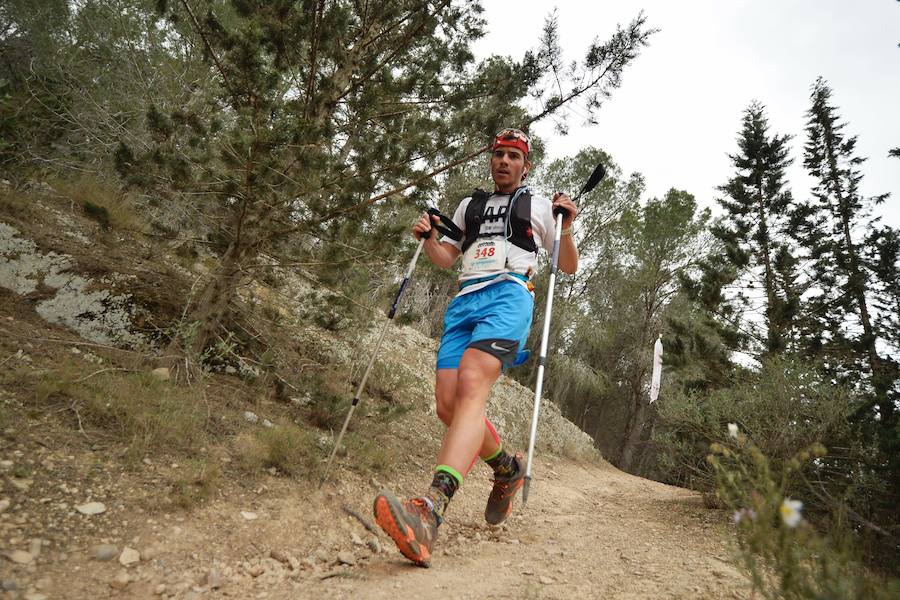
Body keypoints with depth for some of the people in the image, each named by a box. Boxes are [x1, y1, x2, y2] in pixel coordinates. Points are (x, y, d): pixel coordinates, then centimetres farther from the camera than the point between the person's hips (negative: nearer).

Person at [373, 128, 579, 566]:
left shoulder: (539, 205, 20)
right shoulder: (469, 206, 30)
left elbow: (569, 267, 17)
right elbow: (444, 259, 30)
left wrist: (566, 227, -1)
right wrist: (427, 237, 10)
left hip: (509, 295, -5)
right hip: (464, 300, 5)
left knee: (471, 385, -29)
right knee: (448, 404, -7)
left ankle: (429, 514, -44)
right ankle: (507, 468, 21)